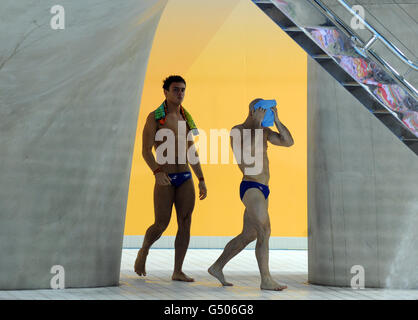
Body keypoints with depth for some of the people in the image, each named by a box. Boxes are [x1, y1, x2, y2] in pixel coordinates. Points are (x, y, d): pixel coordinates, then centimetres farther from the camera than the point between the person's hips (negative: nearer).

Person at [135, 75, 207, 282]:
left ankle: (178, 271, 2)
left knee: (185, 223, -3)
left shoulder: (186, 118, 14)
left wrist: (201, 180, 15)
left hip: (185, 179, 5)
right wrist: (157, 171, -27)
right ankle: (143, 252, 25)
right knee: (161, 225, -5)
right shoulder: (155, 117, -3)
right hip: (165, 180, -5)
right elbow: (146, 151, -10)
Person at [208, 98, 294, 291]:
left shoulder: (264, 131, 16)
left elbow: (288, 142, 6)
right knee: (264, 232, -17)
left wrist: (276, 120, -3)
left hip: (262, 191, 9)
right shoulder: (237, 131, -5)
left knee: (247, 235, 15)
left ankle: (217, 267, 26)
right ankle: (266, 280, -17)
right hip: (251, 188, -9)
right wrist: (257, 126, -20)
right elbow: (243, 152, -23)